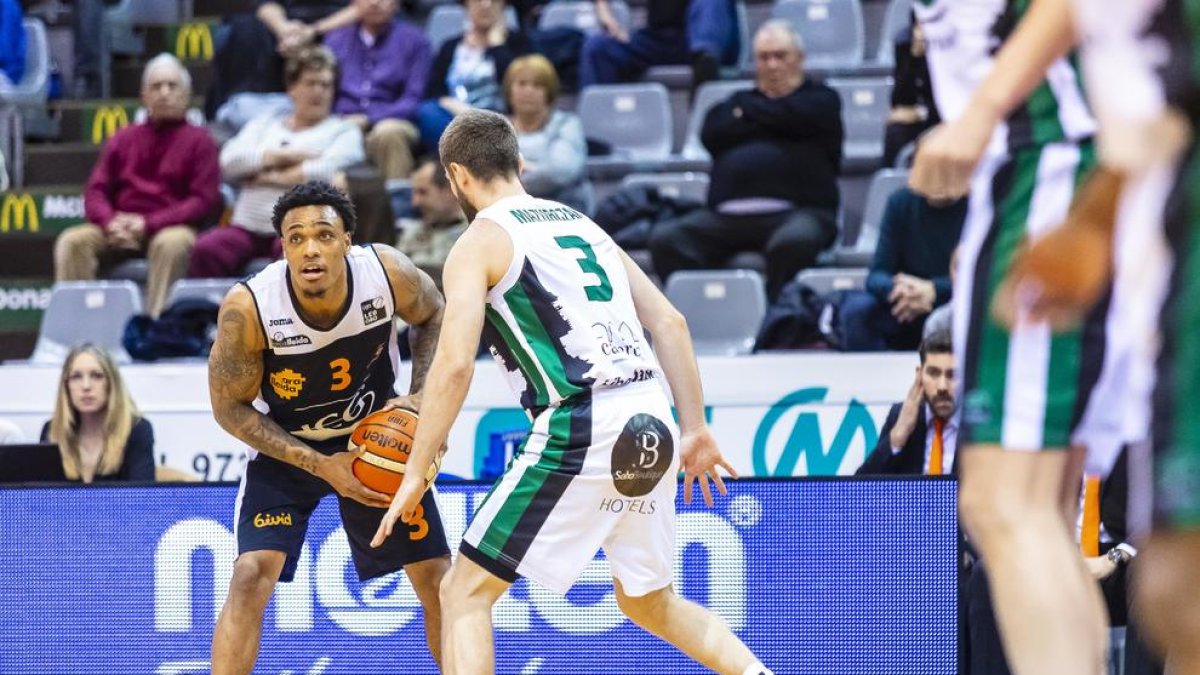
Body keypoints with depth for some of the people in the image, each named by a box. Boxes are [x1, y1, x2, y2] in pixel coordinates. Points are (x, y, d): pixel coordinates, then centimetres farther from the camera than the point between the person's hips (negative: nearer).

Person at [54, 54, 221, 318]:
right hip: (120, 231, 4)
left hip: (172, 229, -4)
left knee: (171, 243, -38)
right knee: (72, 241, -23)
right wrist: (110, 221, -12)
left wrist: (148, 223, -15)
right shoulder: (123, 140, 19)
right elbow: (95, 192, 13)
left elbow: (205, 201, -3)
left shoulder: (198, 140, 8)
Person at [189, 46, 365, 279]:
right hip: (248, 227, 3)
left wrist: (270, 177, 0)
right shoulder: (265, 124, 25)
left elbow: (328, 172, -6)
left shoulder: (344, 131, 15)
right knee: (207, 248, -28)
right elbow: (229, 161, 7)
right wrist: (289, 156, -1)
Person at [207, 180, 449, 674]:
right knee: (251, 576, -20)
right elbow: (231, 409, -17)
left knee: (437, 577, 3)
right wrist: (321, 466, -23)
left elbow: (432, 318, -1)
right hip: (285, 447, -2)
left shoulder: (387, 272, -26)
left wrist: (419, 398, -15)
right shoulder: (248, 308, -31)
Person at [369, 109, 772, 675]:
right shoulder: (582, 224, 22)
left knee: (466, 592, 2)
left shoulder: (479, 242, 2)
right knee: (648, 601, 25)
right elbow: (669, 322, 18)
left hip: (579, 431, -7)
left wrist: (414, 475, -7)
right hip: (651, 426, 7)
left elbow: (455, 365, -10)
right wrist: (695, 430, 20)